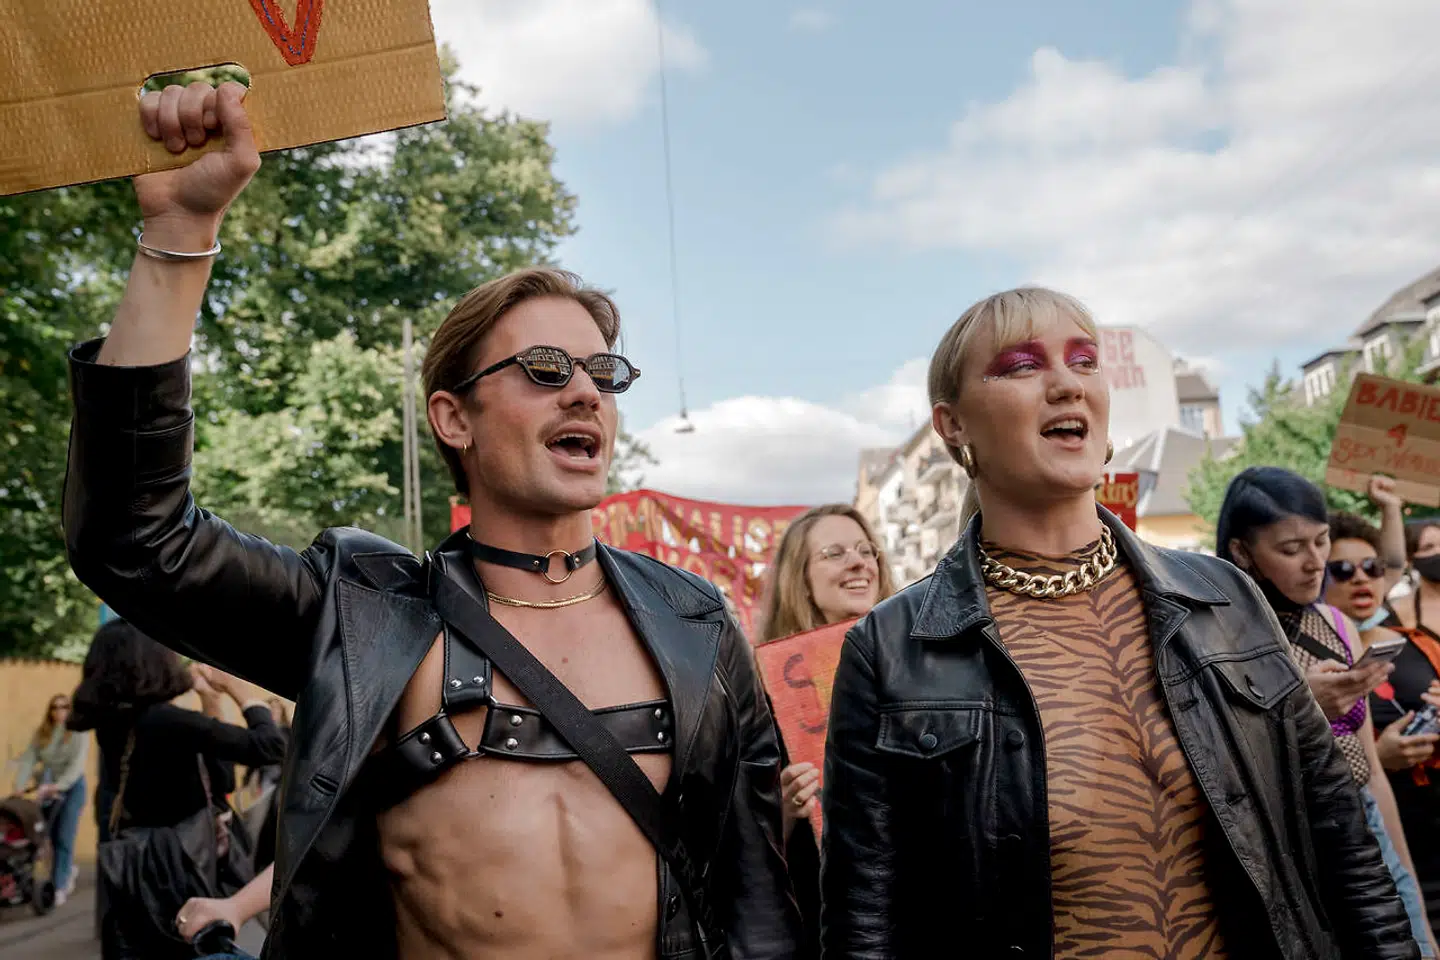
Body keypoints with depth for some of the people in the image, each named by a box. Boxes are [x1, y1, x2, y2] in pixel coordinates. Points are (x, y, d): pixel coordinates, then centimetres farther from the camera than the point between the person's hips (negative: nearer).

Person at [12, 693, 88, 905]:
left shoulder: (79, 735, -10)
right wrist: (20, 786, -22)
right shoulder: (40, 734, 1)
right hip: (48, 787, 4)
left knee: (64, 838, -8)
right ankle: (69, 870, 35)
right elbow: (28, 760, -7)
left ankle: (59, 887, -3)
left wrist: (58, 786, -33)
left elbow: (77, 765, -20)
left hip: (72, 787, -4)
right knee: (51, 836, 8)